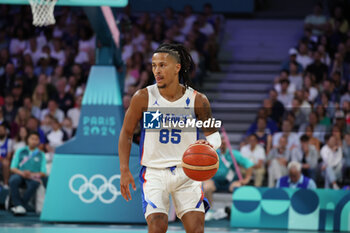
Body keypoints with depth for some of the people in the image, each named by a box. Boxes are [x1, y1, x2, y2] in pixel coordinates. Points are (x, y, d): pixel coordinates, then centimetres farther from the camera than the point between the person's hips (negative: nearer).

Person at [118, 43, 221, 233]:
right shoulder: (143, 97, -8)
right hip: (154, 172, -1)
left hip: (186, 172, 1)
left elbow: (213, 134, 3)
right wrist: (124, 171, -3)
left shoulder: (197, 100, -6)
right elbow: (126, 133, 2)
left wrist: (209, 144, -22)